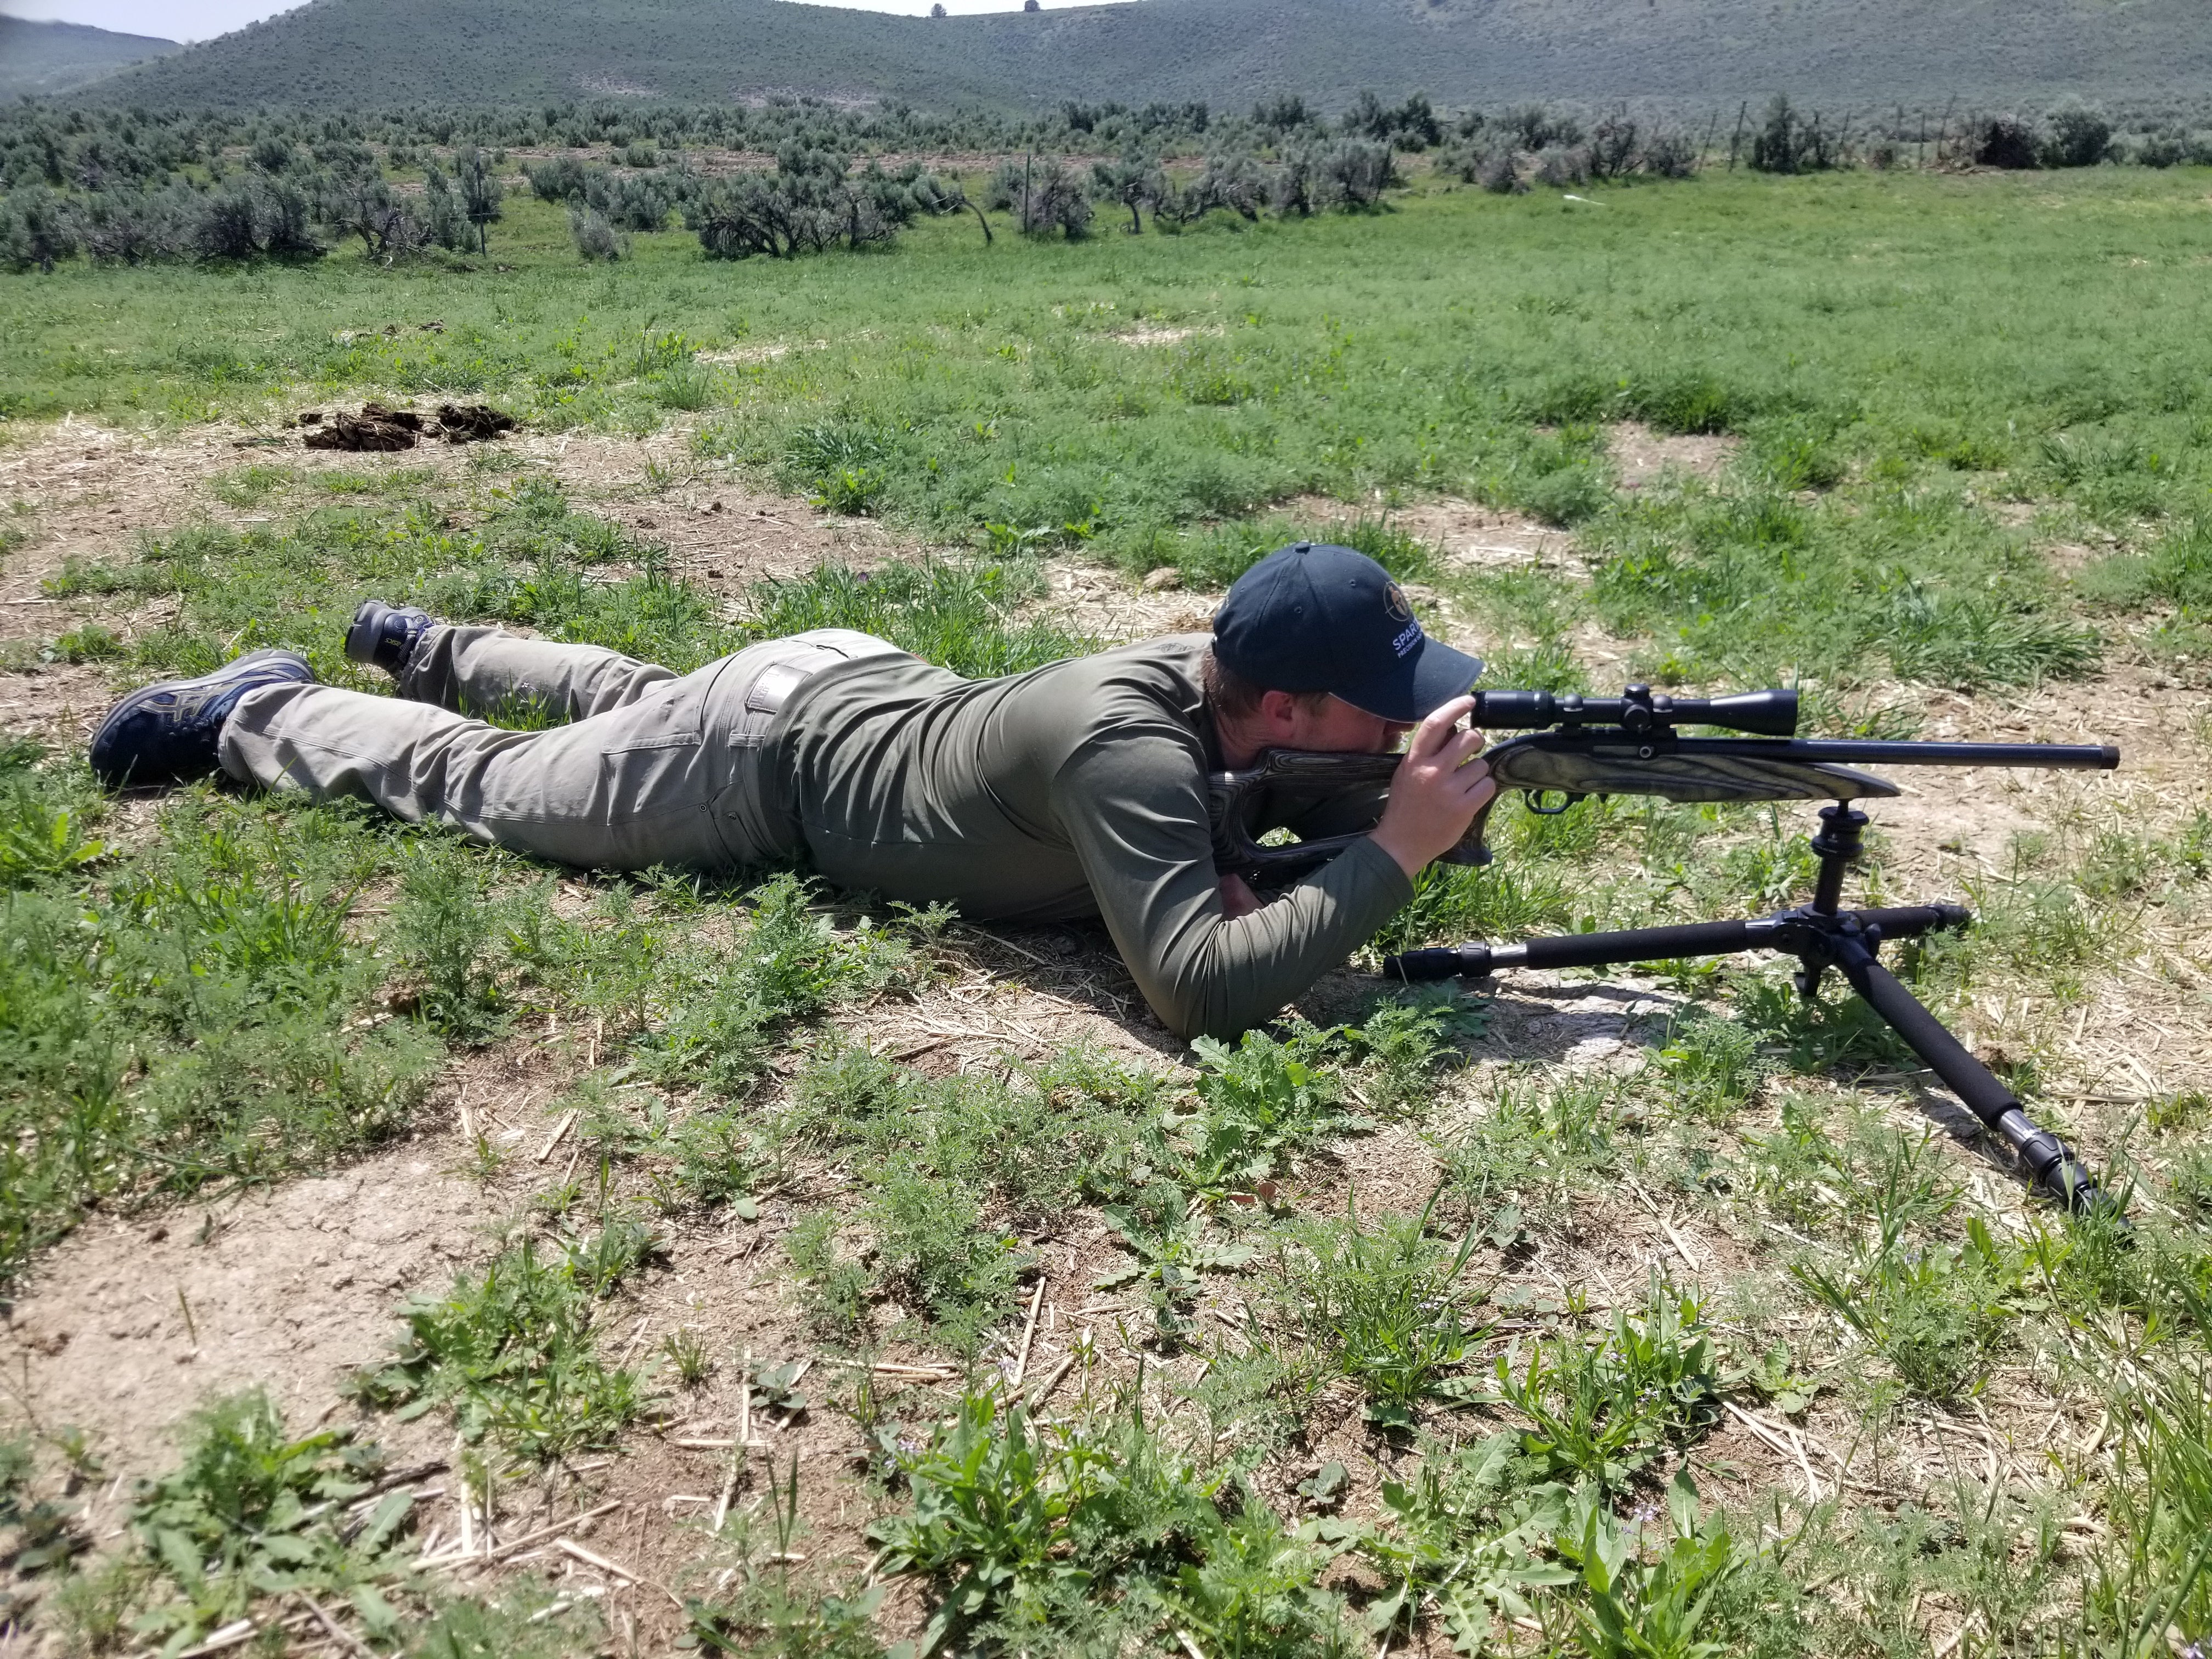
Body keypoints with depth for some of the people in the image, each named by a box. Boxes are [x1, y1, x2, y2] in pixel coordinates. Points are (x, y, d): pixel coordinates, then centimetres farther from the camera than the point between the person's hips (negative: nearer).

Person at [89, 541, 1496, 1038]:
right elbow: (1199, 987, -49)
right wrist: (1398, 852, -43)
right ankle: (247, 712, 39)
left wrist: (1428, 786, -23)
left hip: (857, 679, 8)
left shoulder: (1228, 670, -16)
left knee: (622, 693, 36)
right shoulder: (1127, 750, -41)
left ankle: (427, 644, 62)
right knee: (472, 782, 16)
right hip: (768, 760, -8)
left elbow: (1323, 801, 0)